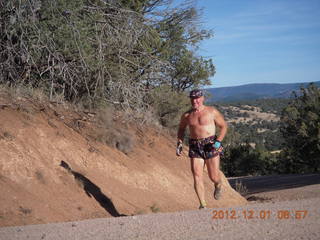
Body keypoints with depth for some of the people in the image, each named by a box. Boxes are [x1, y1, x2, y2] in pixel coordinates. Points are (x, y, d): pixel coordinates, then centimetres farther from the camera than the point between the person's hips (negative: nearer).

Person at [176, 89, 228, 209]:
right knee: (197, 176, -9)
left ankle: (218, 185, 37)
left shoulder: (212, 111, -2)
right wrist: (179, 143, 12)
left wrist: (218, 141, -9)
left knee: (214, 177, 0)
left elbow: (224, 126, 4)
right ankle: (203, 204, -3)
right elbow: (181, 128, 25)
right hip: (195, 147, 2)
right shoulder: (187, 115, 7)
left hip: (211, 145, -2)